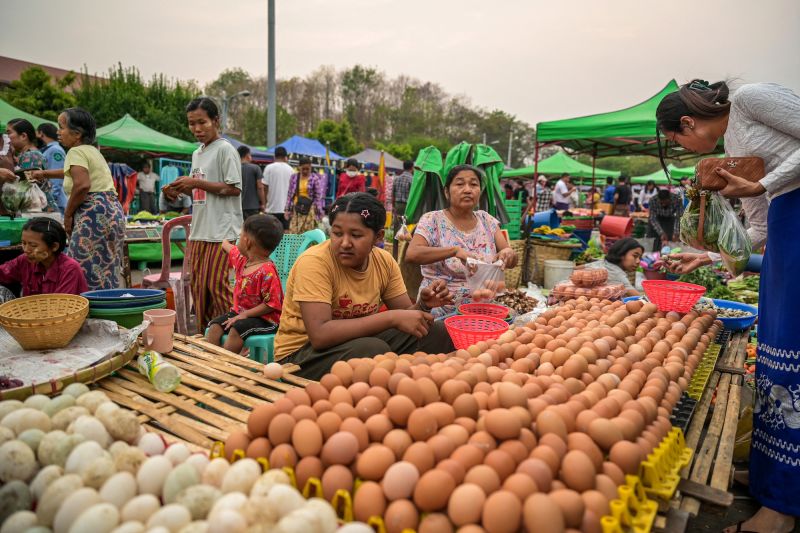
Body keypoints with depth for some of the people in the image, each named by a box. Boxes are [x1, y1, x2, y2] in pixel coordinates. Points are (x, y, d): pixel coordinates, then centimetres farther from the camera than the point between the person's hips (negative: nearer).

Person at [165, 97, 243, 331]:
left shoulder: (225, 149, -6)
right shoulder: (197, 154, 18)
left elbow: (234, 189, -14)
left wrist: (196, 183, -13)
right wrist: (181, 190, 6)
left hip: (222, 231, -8)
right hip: (199, 231, 8)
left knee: (216, 286, -7)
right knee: (198, 287, 10)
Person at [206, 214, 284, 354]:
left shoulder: (267, 271, -24)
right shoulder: (242, 259, 5)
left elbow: (271, 304, -24)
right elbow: (230, 249, 31)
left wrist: (245, 314, -23)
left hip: (264, 318, -9)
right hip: (239, 311, 9)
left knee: (236, 329, -31)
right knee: (215, 326, -8)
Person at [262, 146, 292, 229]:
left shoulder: (269, 168, -4)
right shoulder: (290, 169, 5)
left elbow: (265, 187, -5)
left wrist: (264, 203, 4)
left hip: (272, 207, -2)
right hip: (287, 208, 2)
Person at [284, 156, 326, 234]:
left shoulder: (315, 178, -4)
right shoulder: (294, 177, 7)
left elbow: (319, 196, -4)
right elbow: (289, 195, 11)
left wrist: (319, 212, -8)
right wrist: (287, 209, 8)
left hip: (310, 210, -3)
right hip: (296, 209, 3)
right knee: (293, 233, -1)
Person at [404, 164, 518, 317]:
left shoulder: (487, 220, 8)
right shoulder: (432, 220, -5)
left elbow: (512, 262, 6)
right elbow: (411, 254, -22)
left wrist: (509, 253, -18)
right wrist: (455, 250, -32)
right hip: (440, 313, -4)